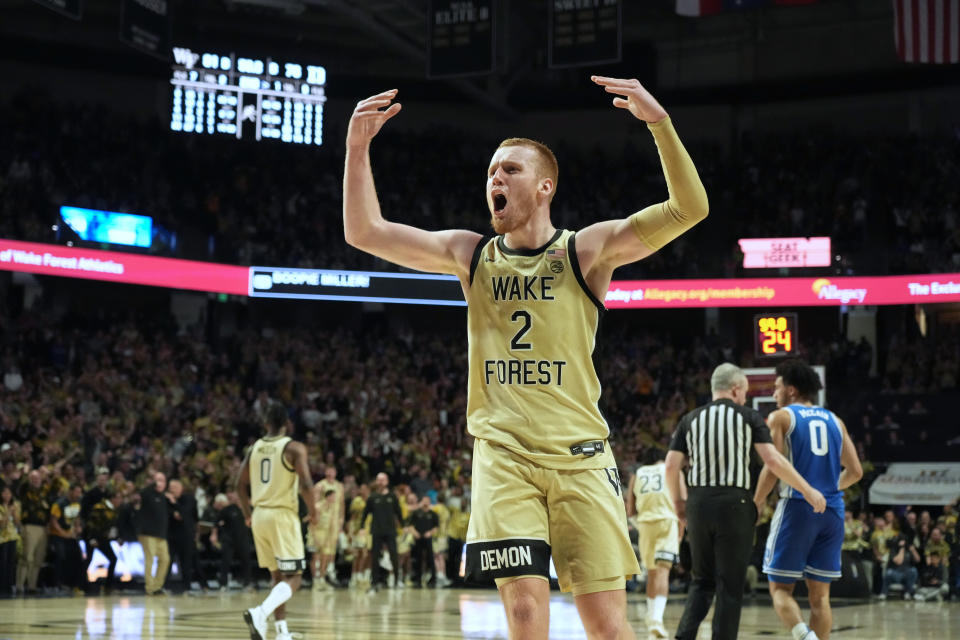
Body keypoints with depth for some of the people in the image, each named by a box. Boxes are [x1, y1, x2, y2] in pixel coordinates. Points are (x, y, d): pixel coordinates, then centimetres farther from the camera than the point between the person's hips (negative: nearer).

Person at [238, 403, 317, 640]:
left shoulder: (254, 448, 9)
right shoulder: (294, 448, -8)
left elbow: (241, 485, 11)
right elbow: (306, 484, -18)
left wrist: (248, 514, 24)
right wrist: (312, 511, -2)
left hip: (260, 515, 6)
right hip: (284, 516, -6)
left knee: (277, 576, 17)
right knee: (293, 578, -4)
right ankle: (261, 612, -29)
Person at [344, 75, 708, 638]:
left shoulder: (587, 250, 2)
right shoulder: (471, 255, 11)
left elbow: (689, 209, -10)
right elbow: (365, 232, 7)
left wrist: (659, 122, -22)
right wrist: (358, 145, -4)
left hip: (581, 455, -1)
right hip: (503, 455, 1)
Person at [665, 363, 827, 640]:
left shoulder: (691, 419, 10)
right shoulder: (748, 417, 2)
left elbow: (671, 466, 3)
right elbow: (773, 460, -7)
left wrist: (677, 502, 18)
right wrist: (808, 490, -2)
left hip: (698, 503, 3)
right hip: (734, 504, -3)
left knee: (702, 581, 16)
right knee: (730, 586, 3)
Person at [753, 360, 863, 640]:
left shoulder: (781, 417, 1)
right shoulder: (834, 420, 15)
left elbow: (773, 468, -8)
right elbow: (855, 471, 14)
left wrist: (754, 505, 3)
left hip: (796, 507, -5)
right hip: (832, 512, 5)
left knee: (780, 587, 2)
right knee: (820, 594, 8)